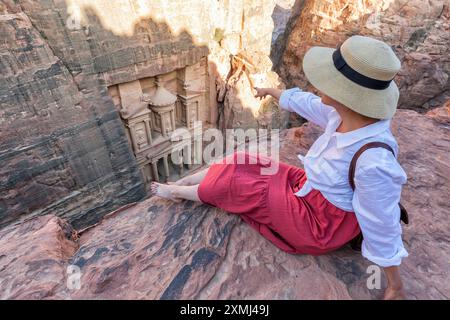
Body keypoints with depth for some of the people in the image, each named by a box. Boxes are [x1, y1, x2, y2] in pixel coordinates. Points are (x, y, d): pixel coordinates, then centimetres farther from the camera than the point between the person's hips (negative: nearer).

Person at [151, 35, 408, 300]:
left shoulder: (374, 162, -36)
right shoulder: (347, 111, -13)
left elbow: (383, 227, -23)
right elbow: (304, 103, 4)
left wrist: (396, 286, -7)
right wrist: (271, 91, 22)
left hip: (318, 227, -6)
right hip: (307, 189, 7)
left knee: (231, 183, -6)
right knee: (240, 164, 3)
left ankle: (175, 193, 23)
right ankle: (179, 184, 24)